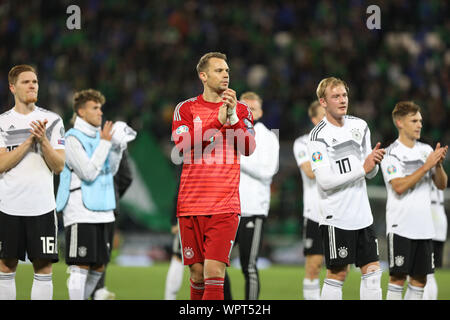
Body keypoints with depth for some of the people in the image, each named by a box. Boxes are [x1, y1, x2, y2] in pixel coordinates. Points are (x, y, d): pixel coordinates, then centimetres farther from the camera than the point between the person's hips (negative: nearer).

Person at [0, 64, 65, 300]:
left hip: (42, 207, 0)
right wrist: (29, 141, -14)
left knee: (43, 268, -2)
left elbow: (58, 166, 1)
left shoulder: (52, 121, 6)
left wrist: (43, 140, -14)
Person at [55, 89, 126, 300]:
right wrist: (105, 143, -14)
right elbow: (89, 173, -17)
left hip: (103, 211, 8)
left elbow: (110, 170, 20)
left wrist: (118, 147, 5)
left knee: (99, 267, 10)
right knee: (81, 267, -8)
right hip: (80, 213, -8)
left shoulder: (98, 135, 15)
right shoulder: (73, 138, -9)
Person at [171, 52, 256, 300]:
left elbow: (248, 148, -2)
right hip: (191, 204, 1)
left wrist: (233, 117, -14)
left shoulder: (241, 110, 11)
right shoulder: (186, 108, 8)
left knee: (214, 272, -13)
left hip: (225, 205, -1)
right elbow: (182, 144, -8)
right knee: (197, 273, 4)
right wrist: (217, 121, -12)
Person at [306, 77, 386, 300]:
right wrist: (362, 168, -19)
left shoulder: (360, 126, 10)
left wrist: (374, 161, -8)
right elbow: (325, 181, -19)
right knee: (337, 273, -3)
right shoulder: (319, 136, -11)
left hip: (362, 213, 7)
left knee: (372, 271, 4)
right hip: (336, 217, -6)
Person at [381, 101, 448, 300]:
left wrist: (438, 164, -8)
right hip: (400, 226, -6)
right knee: (398, 277, -6)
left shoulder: (426, 150, 12)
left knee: (420, 279, 6)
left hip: (424, 227, 6)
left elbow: (442, 185, 12)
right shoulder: (392, 153, -6)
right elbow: (399, 187, -18)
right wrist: (426, 166, -19)